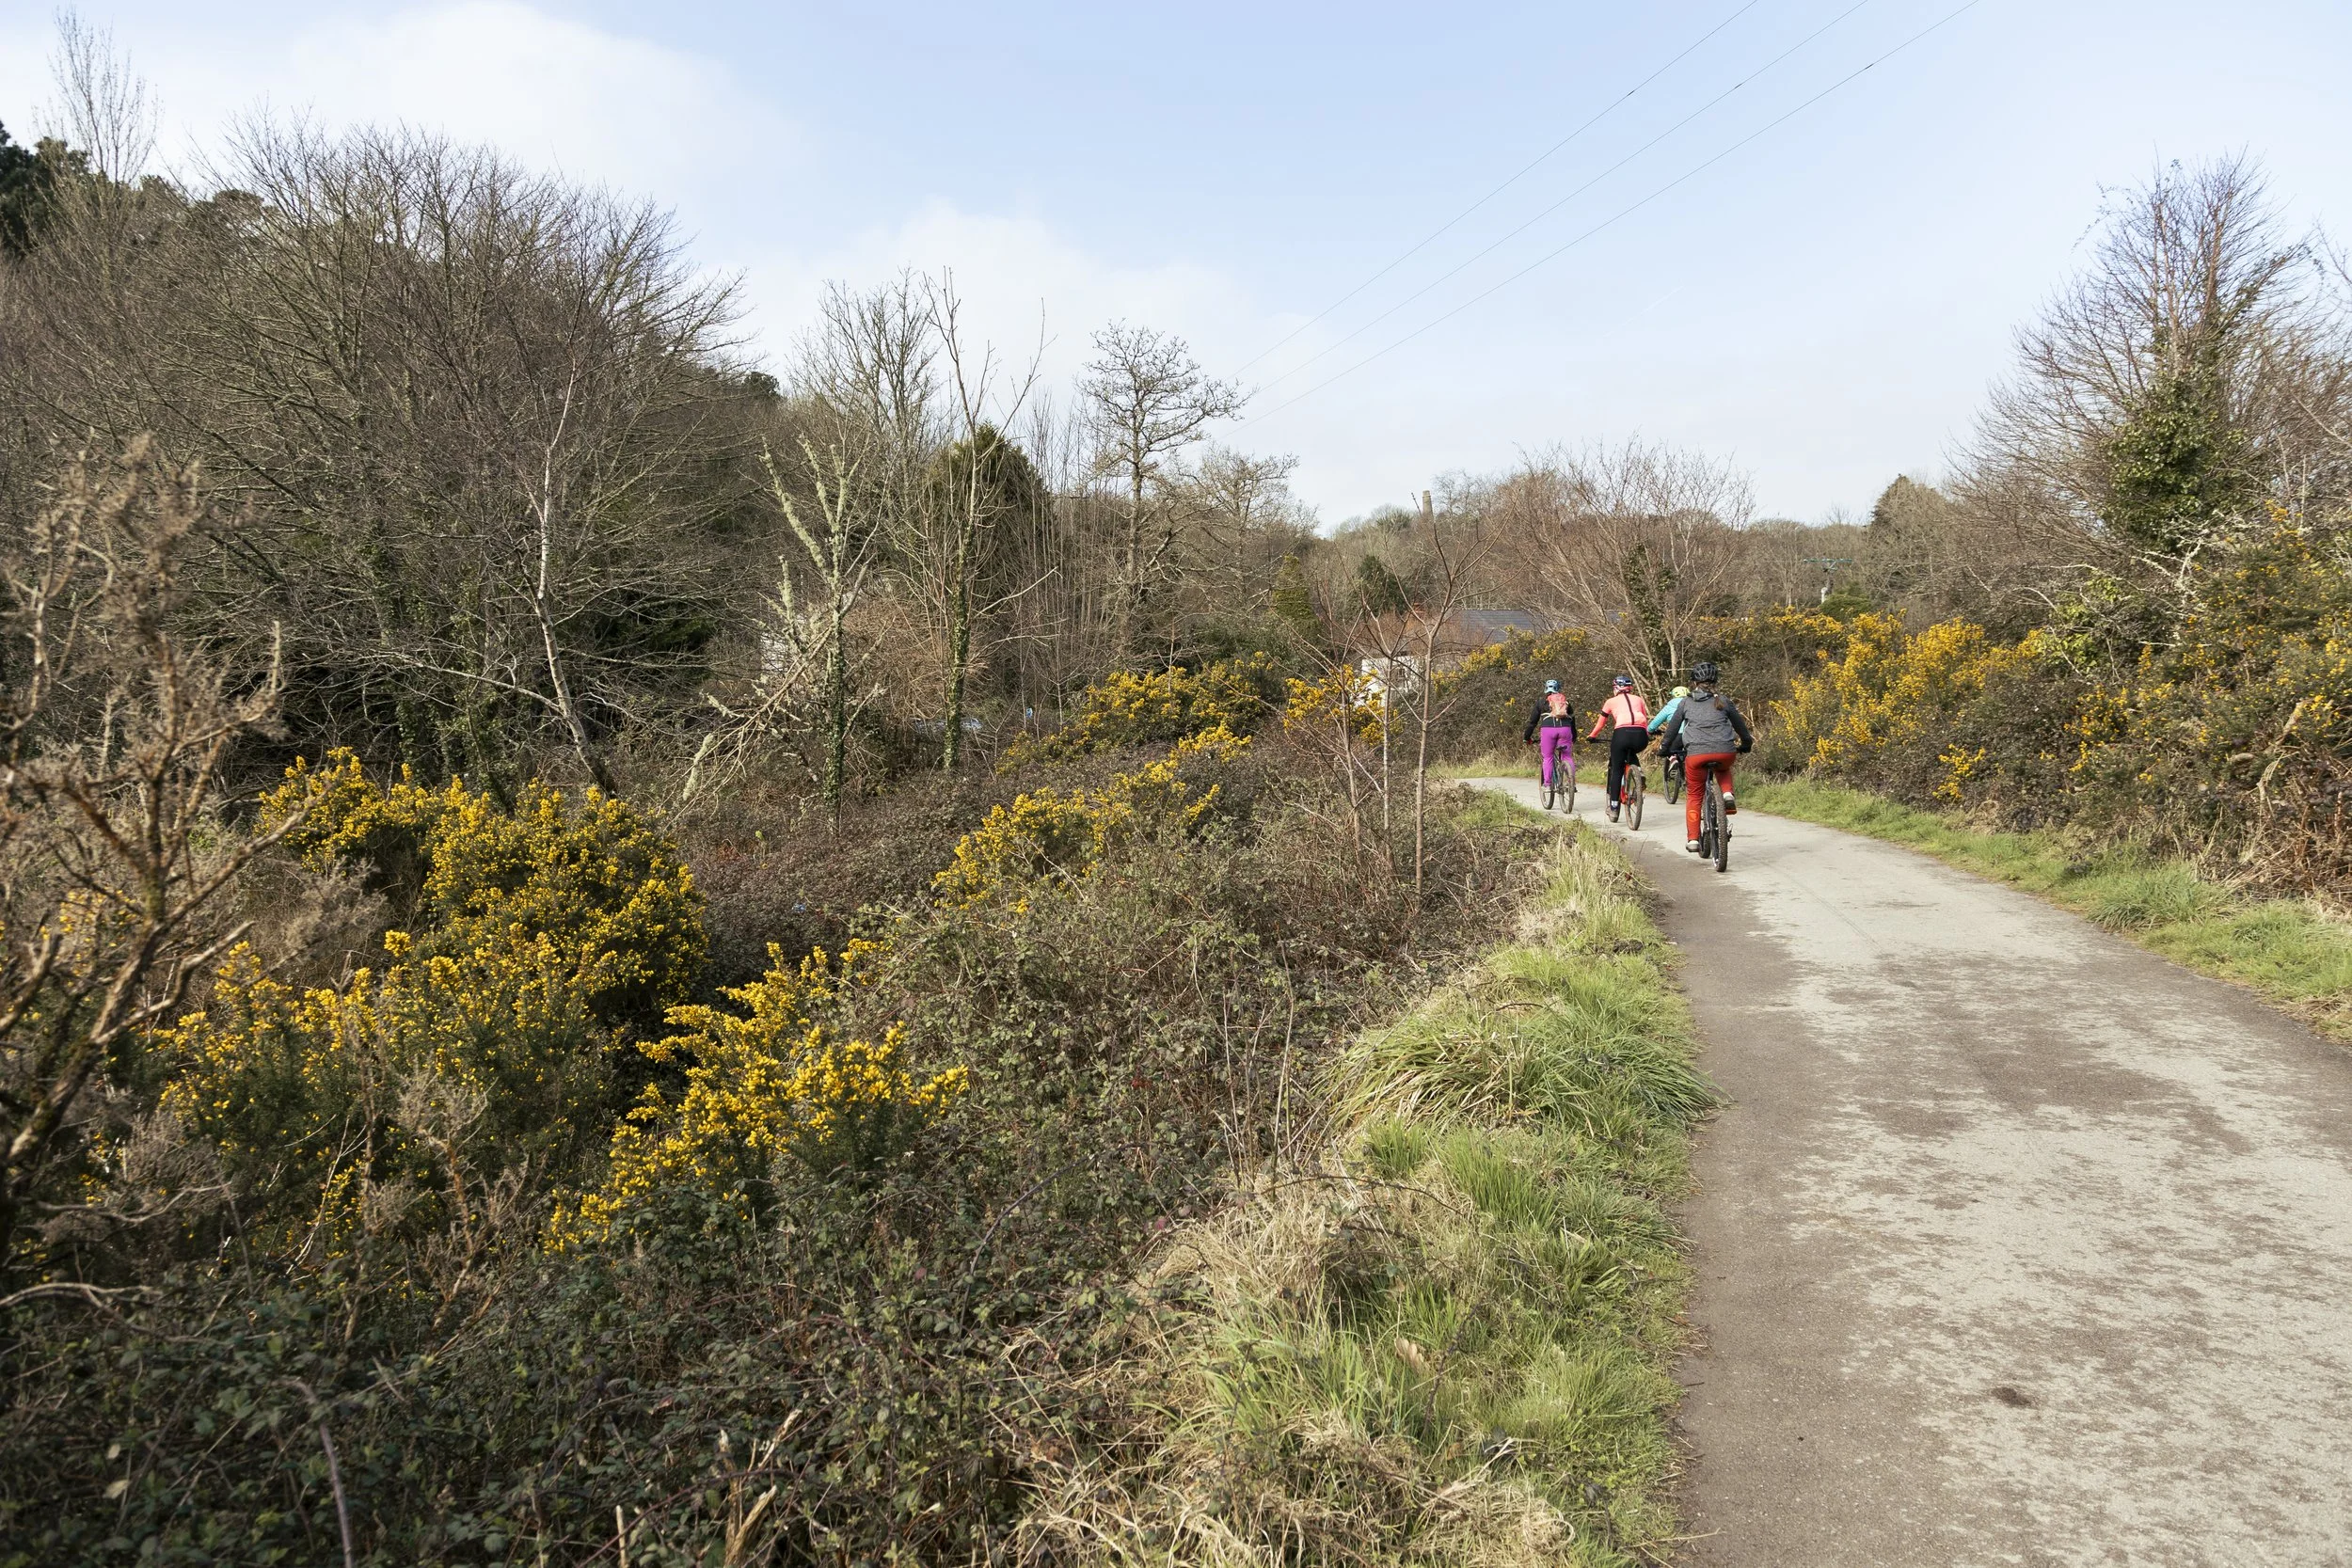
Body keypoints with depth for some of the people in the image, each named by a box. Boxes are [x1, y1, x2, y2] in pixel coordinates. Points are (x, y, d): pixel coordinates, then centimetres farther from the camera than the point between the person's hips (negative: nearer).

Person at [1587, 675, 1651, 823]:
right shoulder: (1638, 699, 26)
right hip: (1641, 736, 2)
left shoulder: (1611, 701, 21)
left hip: (1622, 733, -2)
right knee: (1631, 755, 37)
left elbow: (1600, 723, 29)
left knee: (1616, 771, 9)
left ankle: (1613, 810, 9)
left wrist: (1592, 736, 45)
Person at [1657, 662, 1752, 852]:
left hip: (1696, 753, -1)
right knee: (1723, 770, 37)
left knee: (1693, 797, 13)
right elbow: (1739, 723, 25)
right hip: (1725, 752, 1)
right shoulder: (1723, 700, 15)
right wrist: (1746, 743, 41)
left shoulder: (1686, 702, 12)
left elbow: (1673, 727, 16)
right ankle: (1727, 794, 8)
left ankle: (1692, 840, 8)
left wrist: (1664, 747, 31)